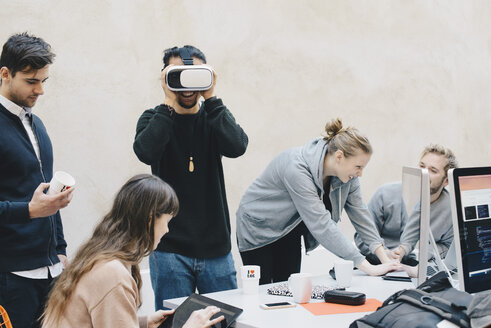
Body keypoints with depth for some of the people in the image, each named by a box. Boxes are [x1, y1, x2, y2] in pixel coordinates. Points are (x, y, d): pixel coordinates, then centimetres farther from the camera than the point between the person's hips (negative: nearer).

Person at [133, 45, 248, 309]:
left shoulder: (213, 117, 6)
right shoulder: (154, 119, 1)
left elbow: (236, 146, -16)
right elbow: (146, 151, -21)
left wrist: (210, 97, -16)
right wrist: (169, 103, -19)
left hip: (216, 247, 2)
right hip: (170, 248, -2)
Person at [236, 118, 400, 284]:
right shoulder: (297, 169, -36)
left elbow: (358, 211, -4)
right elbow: (321, 224, -39)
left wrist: (385, 258, -12)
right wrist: (368, 267, -39)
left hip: (289, 234, 7)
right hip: (258, 230, -6)